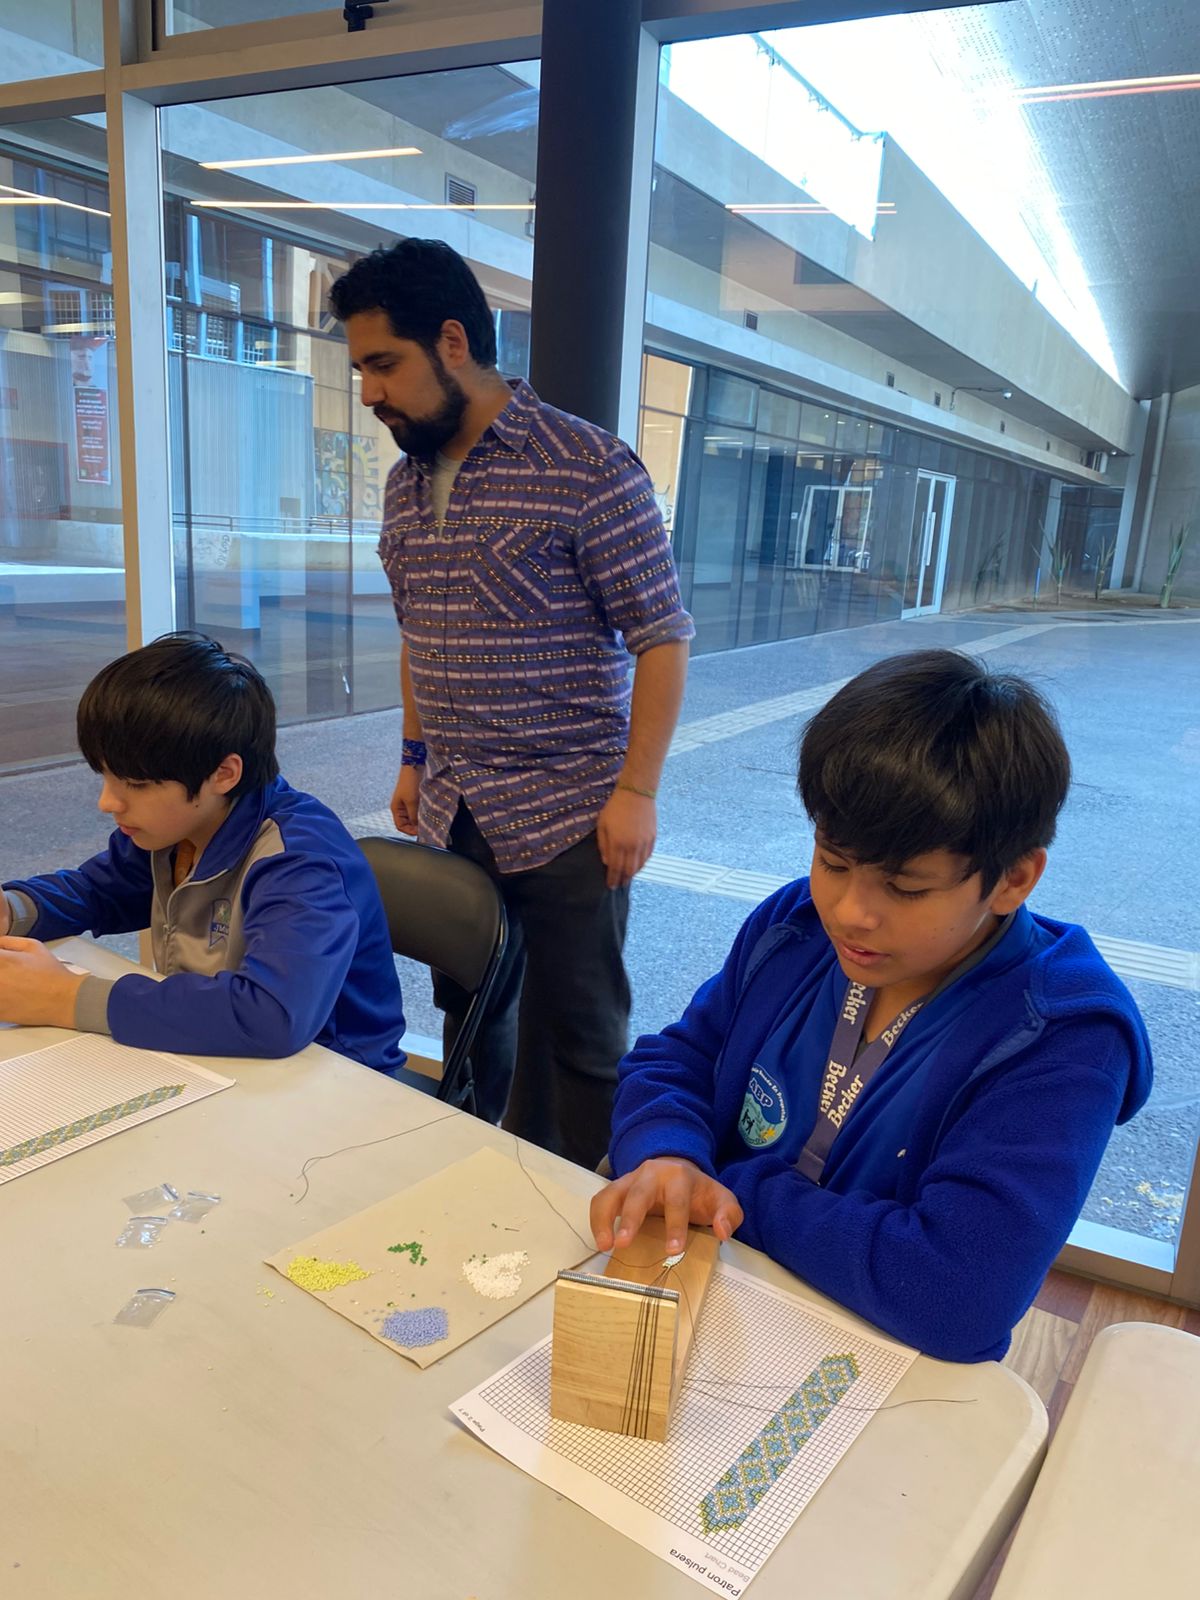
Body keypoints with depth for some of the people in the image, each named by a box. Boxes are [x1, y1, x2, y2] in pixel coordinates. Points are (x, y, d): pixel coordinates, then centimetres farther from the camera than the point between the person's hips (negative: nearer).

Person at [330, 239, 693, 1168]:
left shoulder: (589, 471, -12)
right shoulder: (406, 483, 10)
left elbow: (662, 637, -12)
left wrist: (637, 791, -15)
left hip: (567, 816, -6)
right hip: (451, 813, 7)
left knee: (573, 1039, 5)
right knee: (470, 1017, 18)